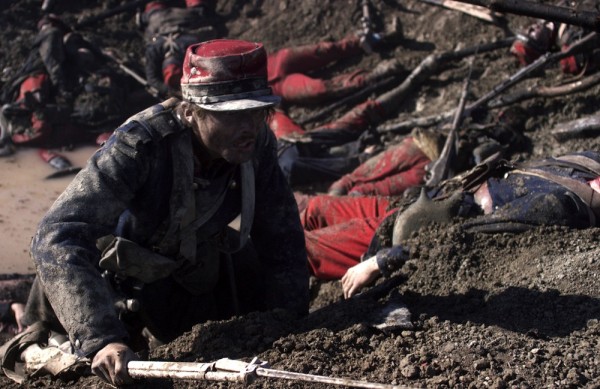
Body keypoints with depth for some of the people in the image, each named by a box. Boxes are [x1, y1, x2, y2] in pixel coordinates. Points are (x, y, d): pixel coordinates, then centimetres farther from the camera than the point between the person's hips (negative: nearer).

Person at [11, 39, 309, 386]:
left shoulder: (257, 145, -21)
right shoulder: (139, 146, -37)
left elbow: (283, 241, -11)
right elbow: (58, 239, -46)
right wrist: (101, 340, -57)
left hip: (193, 276, 5)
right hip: (119, 277, -4)